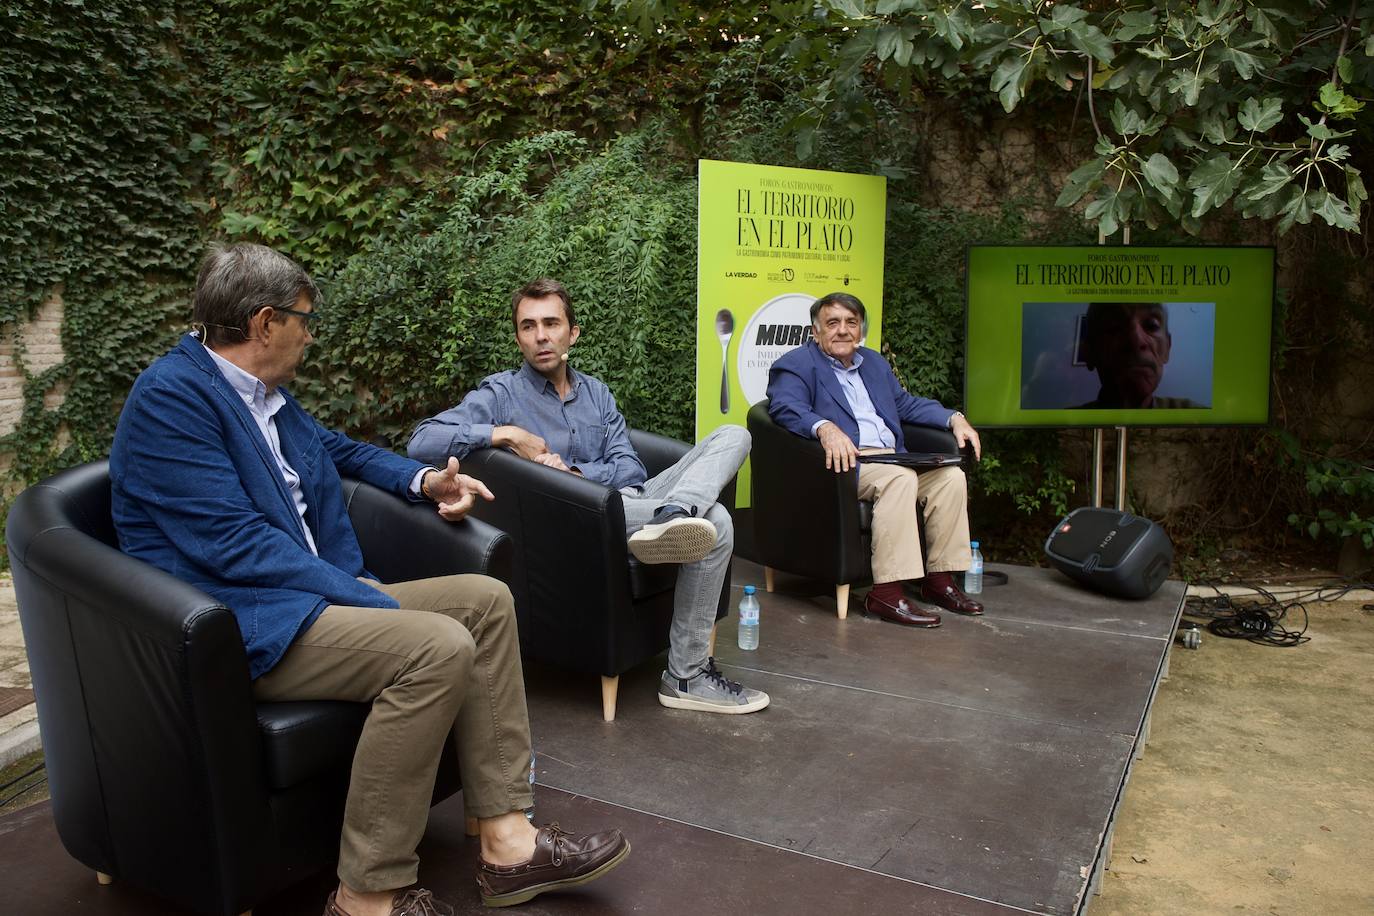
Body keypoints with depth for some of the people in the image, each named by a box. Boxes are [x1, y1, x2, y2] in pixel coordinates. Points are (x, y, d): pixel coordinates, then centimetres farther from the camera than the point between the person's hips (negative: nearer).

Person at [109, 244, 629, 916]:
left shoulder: (264, 393, 14)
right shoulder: (171, 396, -14)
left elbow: (337, 448, 32)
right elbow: (235, 544, -22)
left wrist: (421, 480, 15)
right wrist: (376, 603, -22)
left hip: (310, 588, 10)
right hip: (235, 626, -10)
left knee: (487, 600, -1)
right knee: (440, 646, -29)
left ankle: (505, 840, -5)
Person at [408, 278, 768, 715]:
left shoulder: (596, 392, 19)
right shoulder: (500, 393, 4)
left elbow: (629, 468, 7)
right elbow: (421, 441, -10)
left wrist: (575, 472, -13)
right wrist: (506, 434, -17)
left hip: (628, 501, 7)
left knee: (731, 436, -9)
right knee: (716, 521, -27)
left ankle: (673, 515, -40)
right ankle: (686, 677, -30)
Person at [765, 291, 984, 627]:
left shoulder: (875, 363, 27)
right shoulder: (796, 364, 2)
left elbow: (907, 404, 30)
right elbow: (786, 407, -17)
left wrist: (954, 418, 13)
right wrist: (825, 428, -37)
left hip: (889, 457, 8)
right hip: (845, 462, -8)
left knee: (951, 476, -12)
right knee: (900, 478, -32)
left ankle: (939, 579, -4)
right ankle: (886, 593, -32)